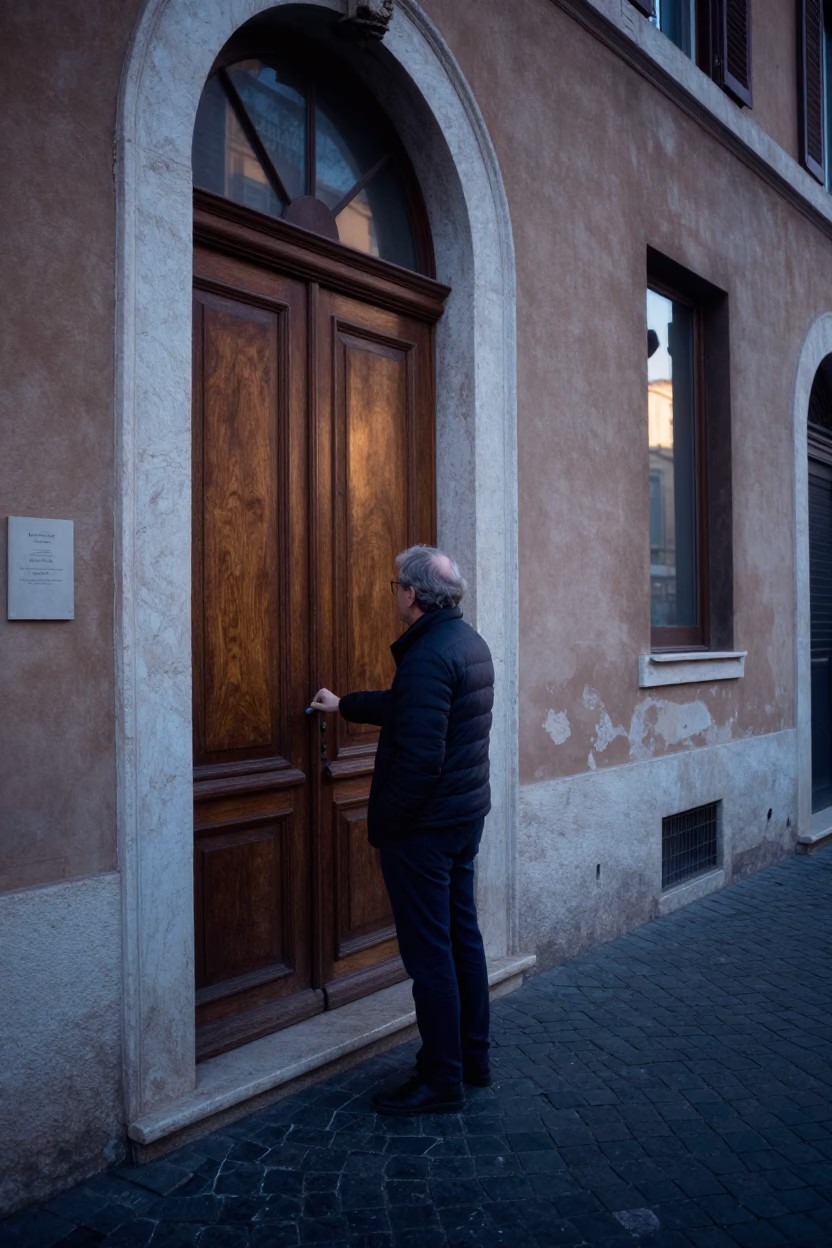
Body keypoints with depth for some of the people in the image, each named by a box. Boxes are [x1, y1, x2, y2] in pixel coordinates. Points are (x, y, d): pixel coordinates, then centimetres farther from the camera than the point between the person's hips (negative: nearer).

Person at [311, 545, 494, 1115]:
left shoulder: (429, 656, -22)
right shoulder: (470, 642, 9)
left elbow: (419, 757, -28)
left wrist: (385, 819, -16)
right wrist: (344, 704, 33)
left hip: (423, 826, -10)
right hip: (468, 813, 10)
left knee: (429, 952, 1)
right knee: (463, 935, 19)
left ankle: (442, 1081, 14)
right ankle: (473, 1057, 32)